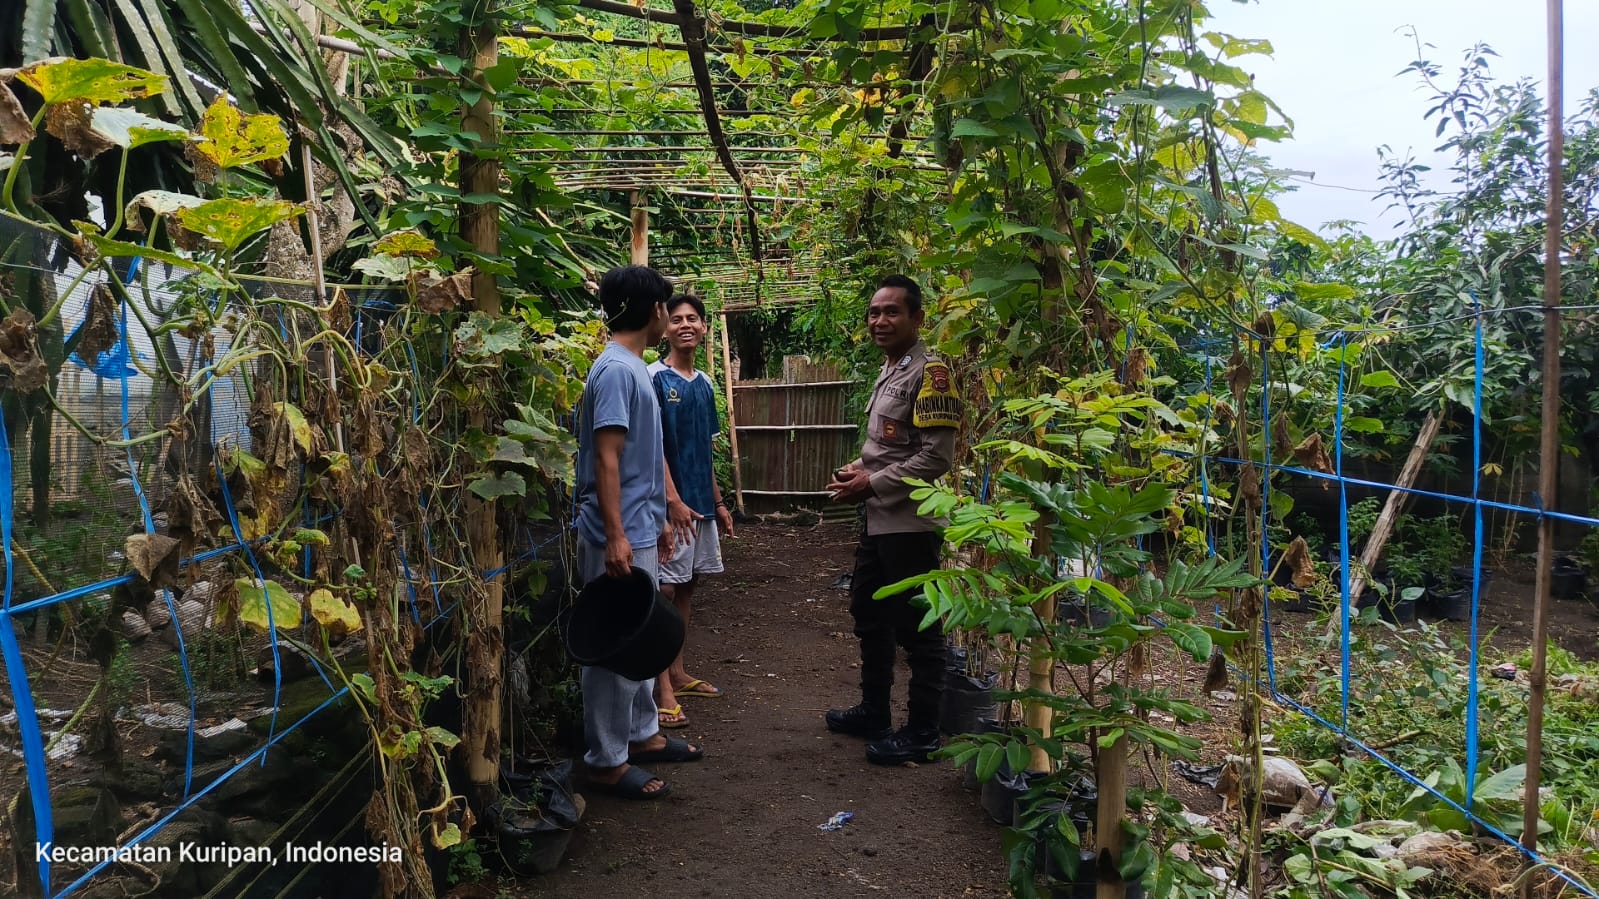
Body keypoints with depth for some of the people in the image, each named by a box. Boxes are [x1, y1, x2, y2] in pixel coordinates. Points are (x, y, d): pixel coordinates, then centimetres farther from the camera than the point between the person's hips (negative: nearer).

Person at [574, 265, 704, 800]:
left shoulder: (634, 368, 14)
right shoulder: (616, 370, -17)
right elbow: (606, 458, -22)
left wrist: (659, 517, 24)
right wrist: (616, 535, -26)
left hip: (640, 531, 10)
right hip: (621, 536, -10)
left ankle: (641, 734, 32)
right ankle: (607, 762, 8)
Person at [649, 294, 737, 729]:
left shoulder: (704, 383, 13)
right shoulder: (655, 378, -9)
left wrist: (718, 502, 18)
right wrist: (675, 501, -21)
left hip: (700, 501, 8)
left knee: (687, 585, 13)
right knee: (665, 589, -5)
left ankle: (678, 673, 23)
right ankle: (663, 688, 0)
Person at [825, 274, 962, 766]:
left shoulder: (929, 372, -14)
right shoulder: (889, 372, 14)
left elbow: (936, 456, -21)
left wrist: (873, 483, -16)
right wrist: (858, 469, 6)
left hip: (910, 522, -10)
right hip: (878, 518, 10)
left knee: (916, 628, 0)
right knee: (869, 615, 20)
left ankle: (922, 731, 14)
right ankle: (873, 711, 35)